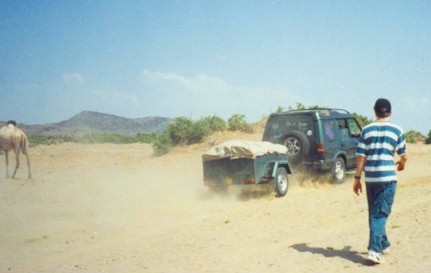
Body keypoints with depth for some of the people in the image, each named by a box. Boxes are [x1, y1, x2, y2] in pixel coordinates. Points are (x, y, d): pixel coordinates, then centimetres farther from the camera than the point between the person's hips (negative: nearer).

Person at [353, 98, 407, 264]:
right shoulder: (396, 130, 2)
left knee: (374, 212, 16)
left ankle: (383, 244, 29)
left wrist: (357, 178, 7)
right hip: (387, 176, -2)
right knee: (381, 214, -1)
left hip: (370, 177, 3)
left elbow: (361, 156, 2)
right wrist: (401, 165, 32)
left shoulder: (366, 130, 6)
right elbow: (403, 156, 10)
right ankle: (374, 249, -12)